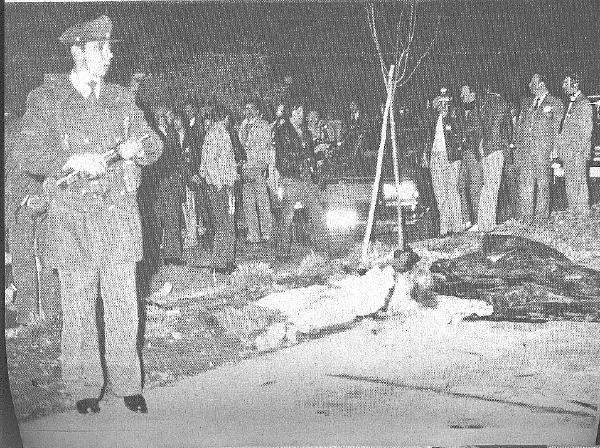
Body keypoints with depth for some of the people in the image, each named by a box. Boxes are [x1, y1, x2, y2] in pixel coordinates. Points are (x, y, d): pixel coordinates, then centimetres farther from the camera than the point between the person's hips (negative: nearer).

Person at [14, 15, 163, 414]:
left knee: (124, 304, 4)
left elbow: (153, 146, 11)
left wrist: (136, 146, -13)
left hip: (121, 214, 3)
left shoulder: (121, 98, 11)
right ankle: (85, 388, 16)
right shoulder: (46, 100, 1)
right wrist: (74, 160, -21)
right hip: (73, 217, -2)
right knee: (79, 308, 3)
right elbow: (31, 157, -5)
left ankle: (128, 384, 15)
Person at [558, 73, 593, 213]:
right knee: (569, 180, 9)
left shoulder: (584, 103, -6)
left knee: (579, 180, -7)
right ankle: (572, 210, 14)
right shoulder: (570, 103, 19)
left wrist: (581, 147, -15)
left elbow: (588, 127, -10)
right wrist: (560, 148, 16)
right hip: (567, 149, 8)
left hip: (578, 149, -8)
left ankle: (583, 209, -2)